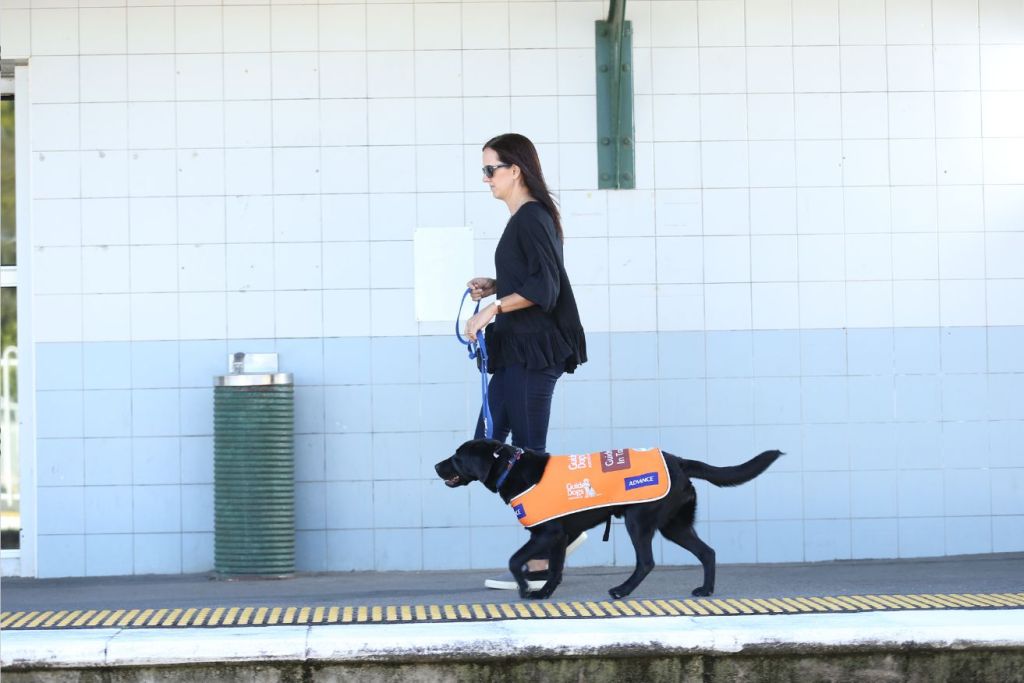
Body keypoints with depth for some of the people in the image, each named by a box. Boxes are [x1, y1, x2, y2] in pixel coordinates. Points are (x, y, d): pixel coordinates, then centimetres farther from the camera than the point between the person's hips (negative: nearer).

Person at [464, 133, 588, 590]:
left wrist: (493, 307, -22)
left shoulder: (533, 218, -12)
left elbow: (543, 286, -21)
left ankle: (541, 564, 0)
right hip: (516, 351, 10)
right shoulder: (522, 219, 17)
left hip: (533, 350, -10)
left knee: (527, 451, -6)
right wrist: (494, 287, 12)